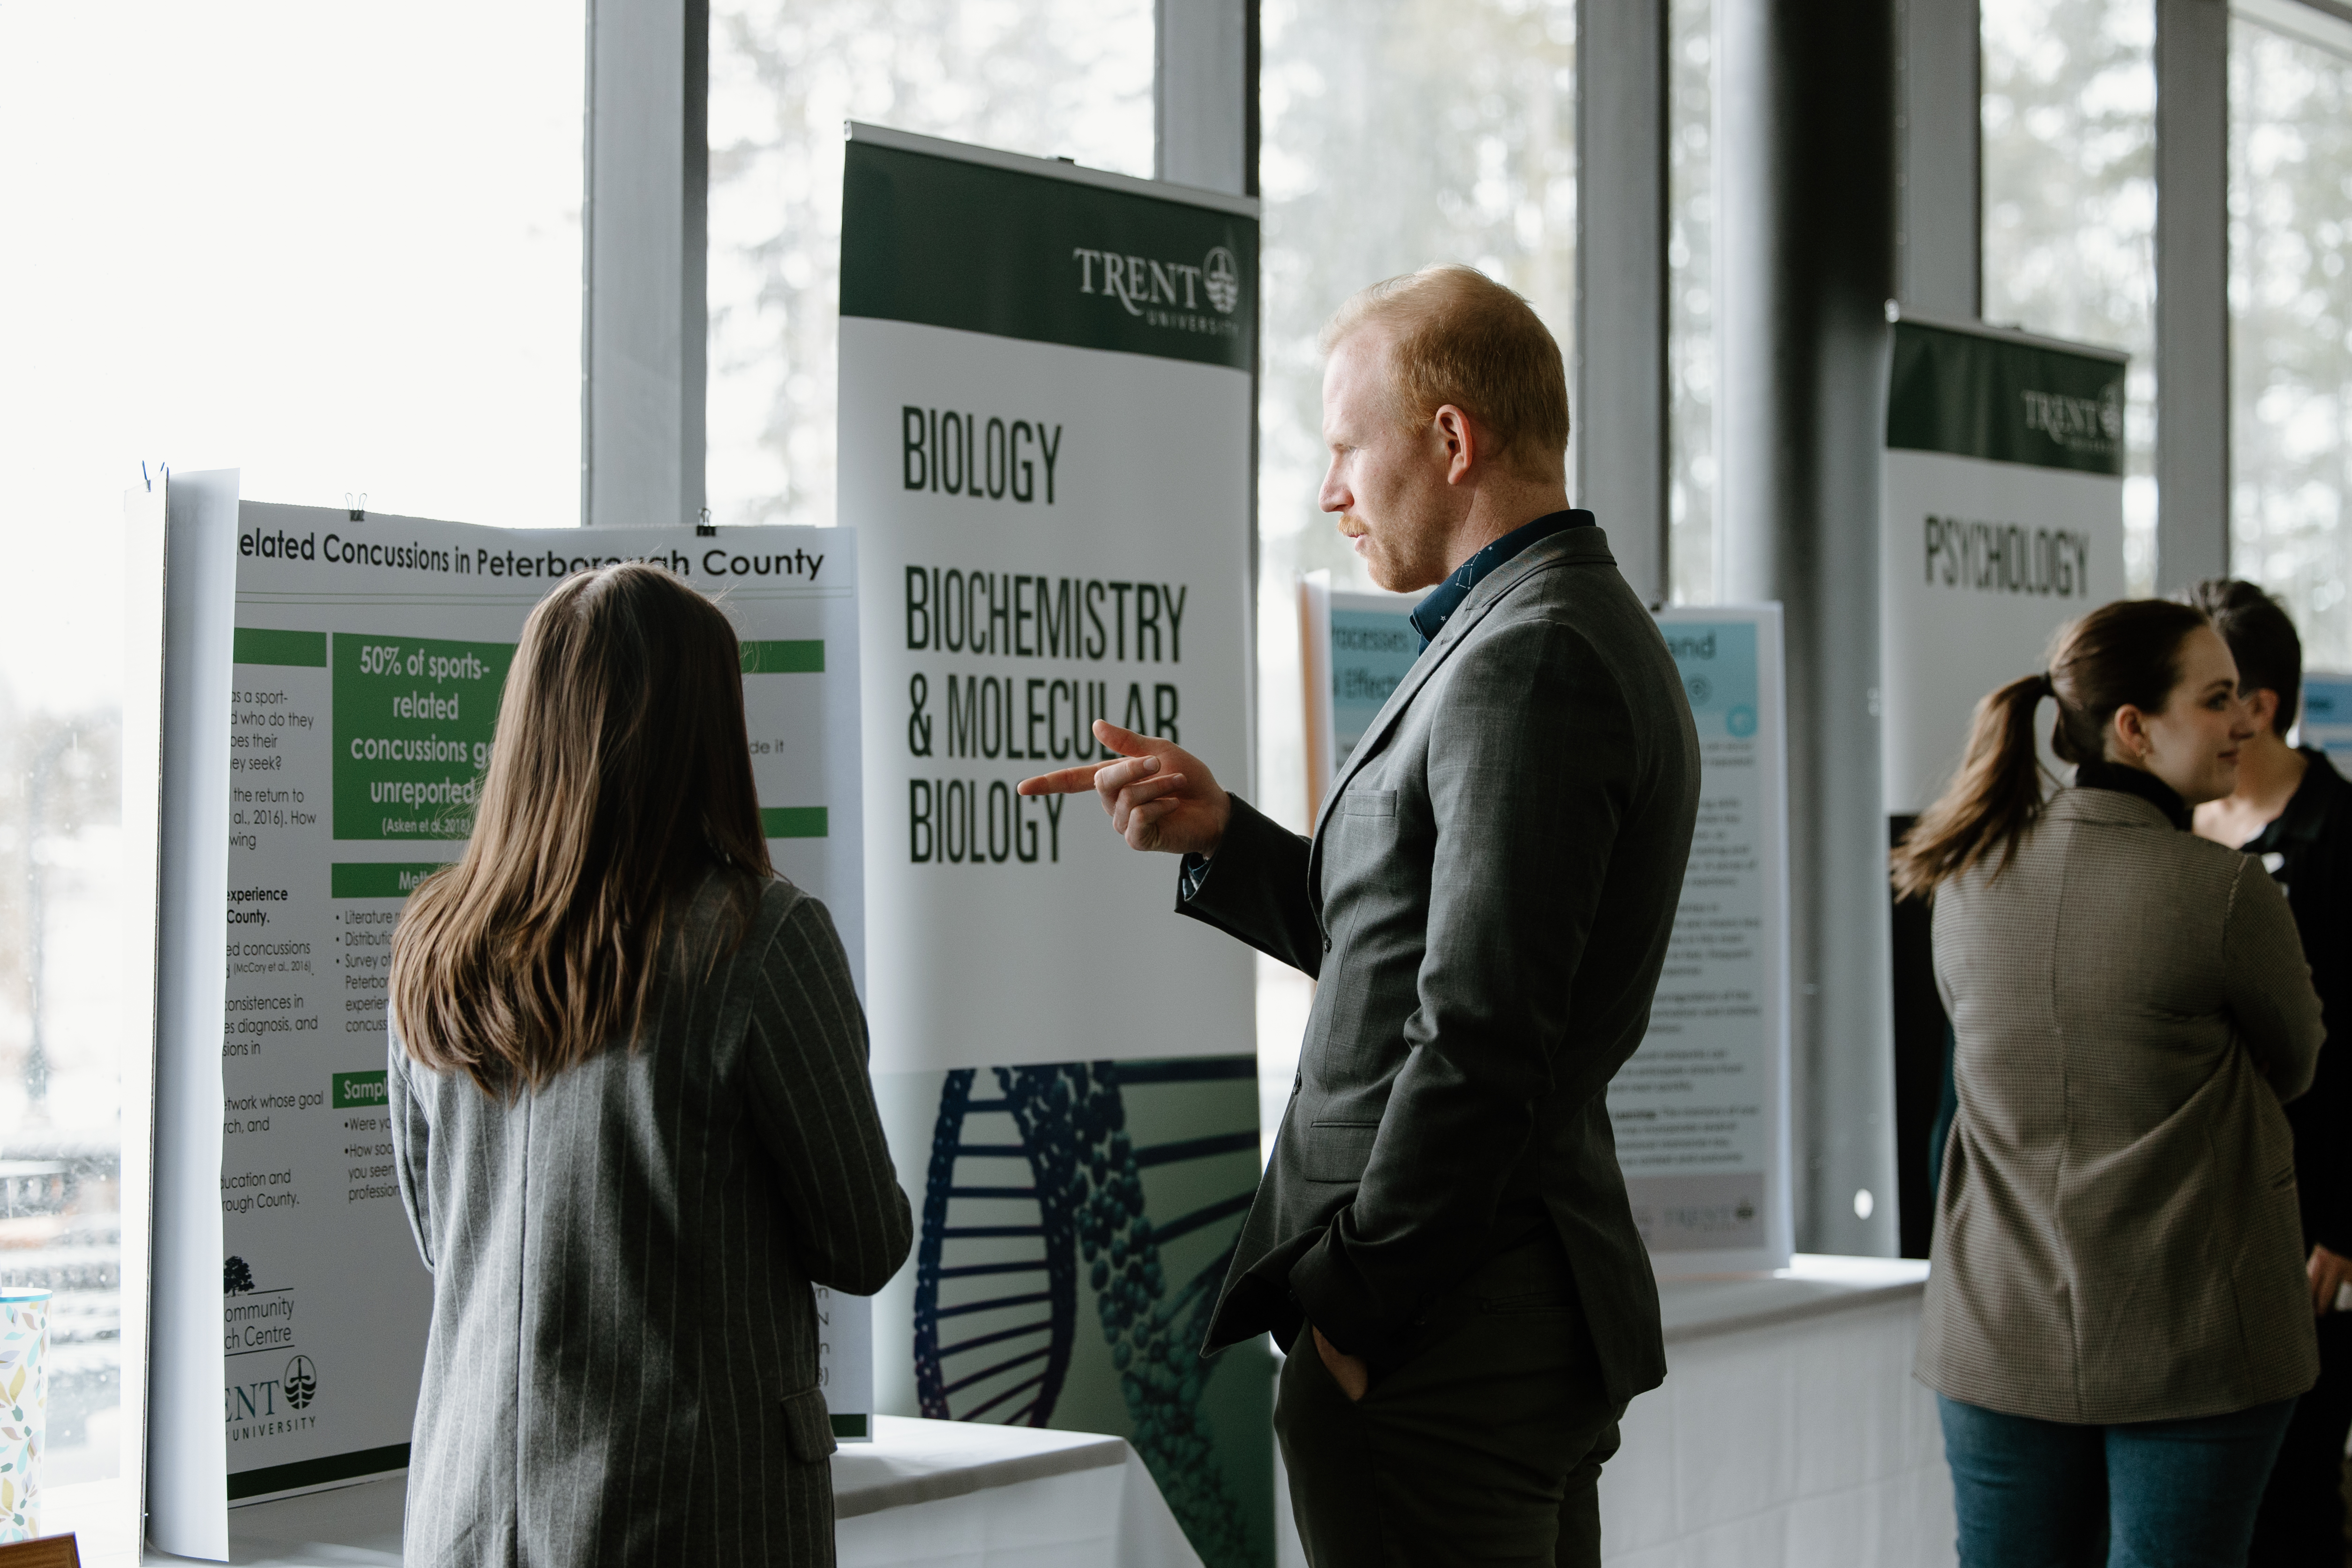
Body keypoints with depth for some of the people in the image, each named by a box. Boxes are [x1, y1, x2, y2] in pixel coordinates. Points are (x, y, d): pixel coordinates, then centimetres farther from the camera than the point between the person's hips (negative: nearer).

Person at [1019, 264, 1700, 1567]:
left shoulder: (1529, 660, -18)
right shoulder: (1583, 631, 15)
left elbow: (1478, 1037, -23)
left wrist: (1352, 1303, -17)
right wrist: (1219, 837, 9)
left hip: (1442, 1346, -10)